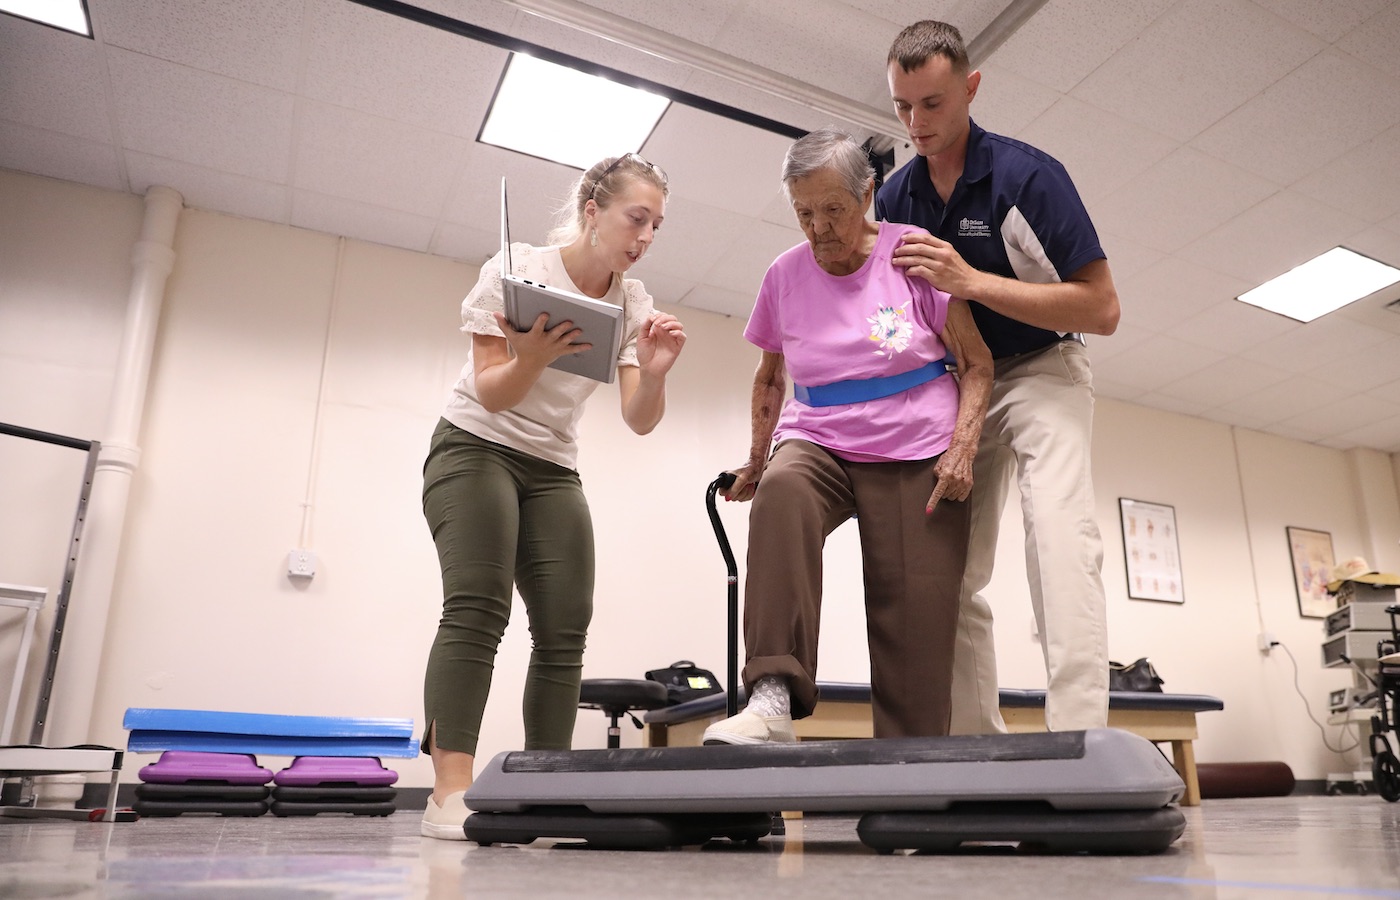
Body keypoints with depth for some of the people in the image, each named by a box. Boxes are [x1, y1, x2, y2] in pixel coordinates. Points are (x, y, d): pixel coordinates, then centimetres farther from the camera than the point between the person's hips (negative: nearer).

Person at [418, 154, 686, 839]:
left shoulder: (633, 303, 2)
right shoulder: (516, 270, -11)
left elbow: (639, 421, -7)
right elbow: (490, 393, -14)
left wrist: (654, 374, -29)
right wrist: (532, 359, -36)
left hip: (553, 469, 5)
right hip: (475, 449, -5)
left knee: (566, 626, -7)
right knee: (478, 607, -22)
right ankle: (450, 794, -23)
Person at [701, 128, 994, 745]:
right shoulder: (785, 275, 7)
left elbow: (977, 364, 0)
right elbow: (770, 377, 21)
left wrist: (962, 447, -13)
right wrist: (756, 459, 18)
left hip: (917, 459, -1)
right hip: (819, 444, 1)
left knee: (916, 629, -10)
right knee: (781, 492, -35)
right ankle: (773, 697, -40)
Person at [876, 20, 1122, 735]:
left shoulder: (1028, 175, -16)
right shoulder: (894, 198, 0)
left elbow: (1102, 308, -19)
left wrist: (969, 280, -27)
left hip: (1040, 369, -4)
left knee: (1059, 530, -27)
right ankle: (978, 745, 7)